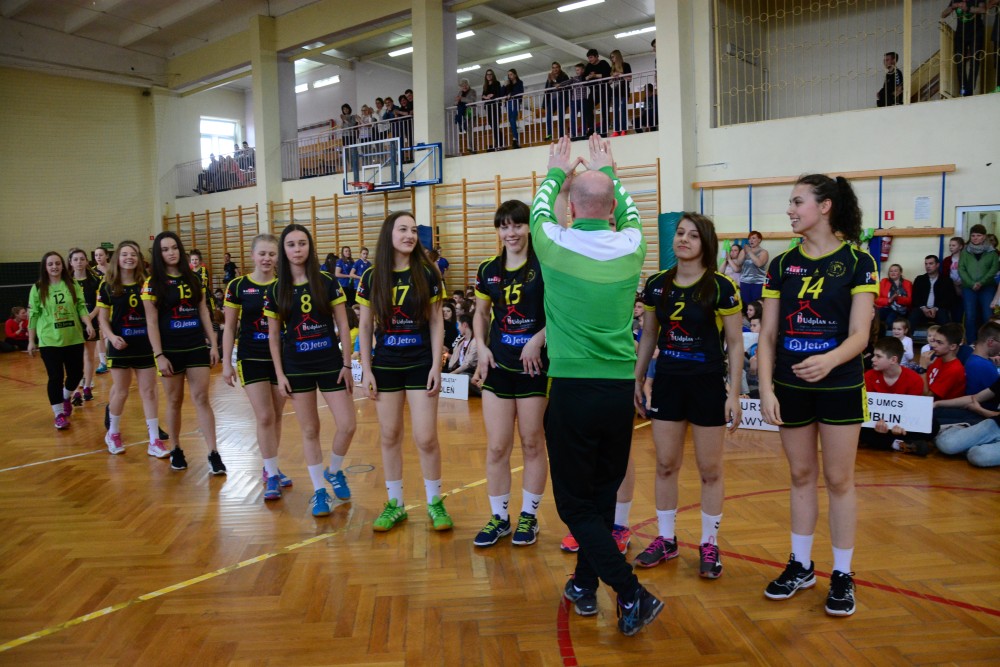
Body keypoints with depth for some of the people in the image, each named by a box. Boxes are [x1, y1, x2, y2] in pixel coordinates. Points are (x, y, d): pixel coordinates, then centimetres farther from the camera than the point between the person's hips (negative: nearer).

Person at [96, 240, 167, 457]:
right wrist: (111, 336, -18)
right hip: (121, 347, -1)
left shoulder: (146, 284, 0)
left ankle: (154, 441, 8)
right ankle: (113, 434, 33)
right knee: (121, 392, 9)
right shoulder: (107, 286, -3)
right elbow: (103, 319, -1)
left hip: (145, 346, 1)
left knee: (149, 392, 3)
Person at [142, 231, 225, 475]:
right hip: (170, 350, -2)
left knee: (201, 398, -2)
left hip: (197, 347, 2)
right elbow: (151, 322, -6)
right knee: (174, 401, 8)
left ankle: (213, 454, -4)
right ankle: (176, 450, 24)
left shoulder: (194, 278, 7)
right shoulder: (153, 282, -4)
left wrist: (213, 344, 4)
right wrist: (159, 355, -12)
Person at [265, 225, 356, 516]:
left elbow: (343, 325, -2)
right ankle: (319, 490, 20)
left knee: (348, 425, -3)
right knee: (309, 430, 6)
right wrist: (279, 374, -2)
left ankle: (334, 472, 25)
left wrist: (347, 365, -5)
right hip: (296, 367, 0)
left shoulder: (328, 282, -3)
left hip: (330, 363, 0)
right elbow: (273, 335, 4)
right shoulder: (275, 290, 0)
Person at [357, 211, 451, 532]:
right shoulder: (372, 277, 0)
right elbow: (365, 327, 4)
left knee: (426, 438, -2)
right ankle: (395, 504, 23)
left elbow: (436, 323, -2)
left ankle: (435, 502, 18)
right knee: (389, 436, 9)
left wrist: (436, 366, -8)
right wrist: (366, 370, -1)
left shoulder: (427, 274, -3)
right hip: (385, 366, 2)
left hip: (421, 365, -2)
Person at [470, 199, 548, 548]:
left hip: (535, 366, -3)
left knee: (532, 444, 8)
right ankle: (498, 518, 21)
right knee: (496, 447, 5)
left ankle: (529, 516, 24)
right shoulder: (488, 270, 7)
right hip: (498, 366, 3)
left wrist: (539, 339, -21)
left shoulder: (544, 266, -6)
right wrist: (481, 347, 2)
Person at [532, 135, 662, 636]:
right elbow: (629, 211, 23)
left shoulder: (556, 244, -8)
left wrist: (556, 172, 34)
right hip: (620, 389, 4)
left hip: (572, 389, -3)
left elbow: (539, 209, 16)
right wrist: (607, 171, 38)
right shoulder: (631, 246, -1)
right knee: (604, 492, 17)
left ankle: (632, 595, 0)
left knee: (576, 502, 6)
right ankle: (585, 584, 29)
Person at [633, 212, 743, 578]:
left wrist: (734, 394, -11)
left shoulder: (721, 287, -10)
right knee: (665, 465, 10)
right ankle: (665, 539, 25)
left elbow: (735, 344, -7)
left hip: (708, 384, -3)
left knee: (710, 470, 7)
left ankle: (709, 544, 22)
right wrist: (637, 381, 10)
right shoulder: (656, 284, 1)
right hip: (667, 383, 4)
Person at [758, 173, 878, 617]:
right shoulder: (782, 264, 3)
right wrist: (766, 387, -9)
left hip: (840, 386, -3)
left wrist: (829, 360, -33)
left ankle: (842, 574, 21)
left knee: (838, 479, 6)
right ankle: (801, 565, 28)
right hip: (791, 387, 3)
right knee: (801, 475, 13)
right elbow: (767, 334, 1)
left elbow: (859, 334, -13)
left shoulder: (857, 262, -7)